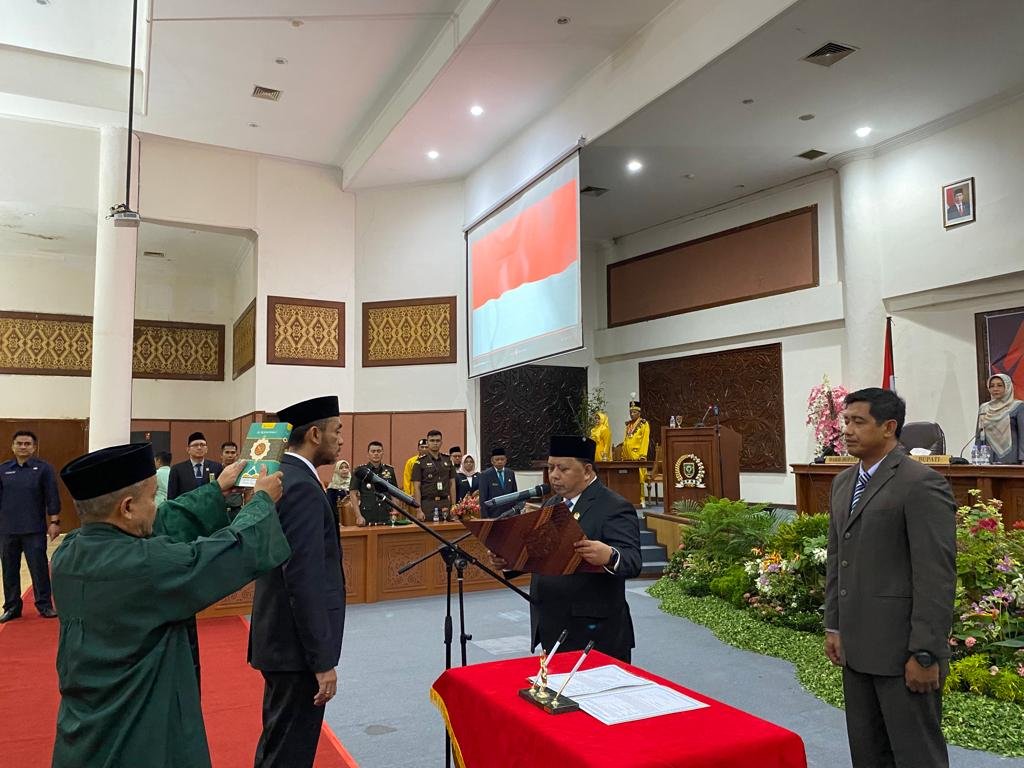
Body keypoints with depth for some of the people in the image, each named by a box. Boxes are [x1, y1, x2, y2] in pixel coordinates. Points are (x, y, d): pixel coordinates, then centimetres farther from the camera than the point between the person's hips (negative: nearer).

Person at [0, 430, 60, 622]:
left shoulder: (43, 468, -2)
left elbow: (52, 497, -3)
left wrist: (54, 522, -8)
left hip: (34, 530, -3)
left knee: (39, 568, 1)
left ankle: (44, 605, 12)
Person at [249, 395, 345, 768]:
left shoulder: (280, 476, 9)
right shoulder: (302, 487, -22)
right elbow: (305, 580, -25)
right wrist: (322, 660, -22)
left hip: (281, 636, 10)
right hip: (297, 643, -10)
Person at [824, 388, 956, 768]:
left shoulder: (922, 483, -14)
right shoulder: (844, 482, 11)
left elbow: (937, 575, -17)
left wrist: (926, 654, -17)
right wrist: (834, 626, 13)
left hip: (902, 649, -8)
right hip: (857, 647, 8)